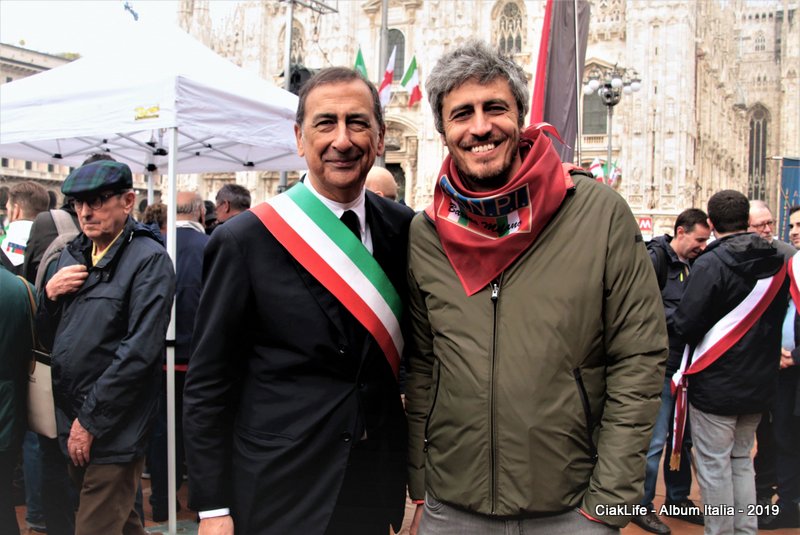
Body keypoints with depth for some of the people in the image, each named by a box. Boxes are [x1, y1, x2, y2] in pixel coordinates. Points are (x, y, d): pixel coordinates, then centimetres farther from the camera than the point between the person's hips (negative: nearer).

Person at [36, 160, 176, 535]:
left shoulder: (149, 260, -13)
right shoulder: (73, 256, 10)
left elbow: (140, 352, -19)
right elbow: (47, 336, 13)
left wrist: (90, 421, -17)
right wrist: (50, 294, -7)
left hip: (114, 430, -7)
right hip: (70, 420, 7)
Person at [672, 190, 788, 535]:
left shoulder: (711, 264, -17)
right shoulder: (777, 264, 3)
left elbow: (685, 326, -19)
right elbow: (779, 320, 12)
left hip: (715, 385, -6)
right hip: (760, 384, 7)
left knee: (714, 465, 3)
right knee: (741, 459, 19)